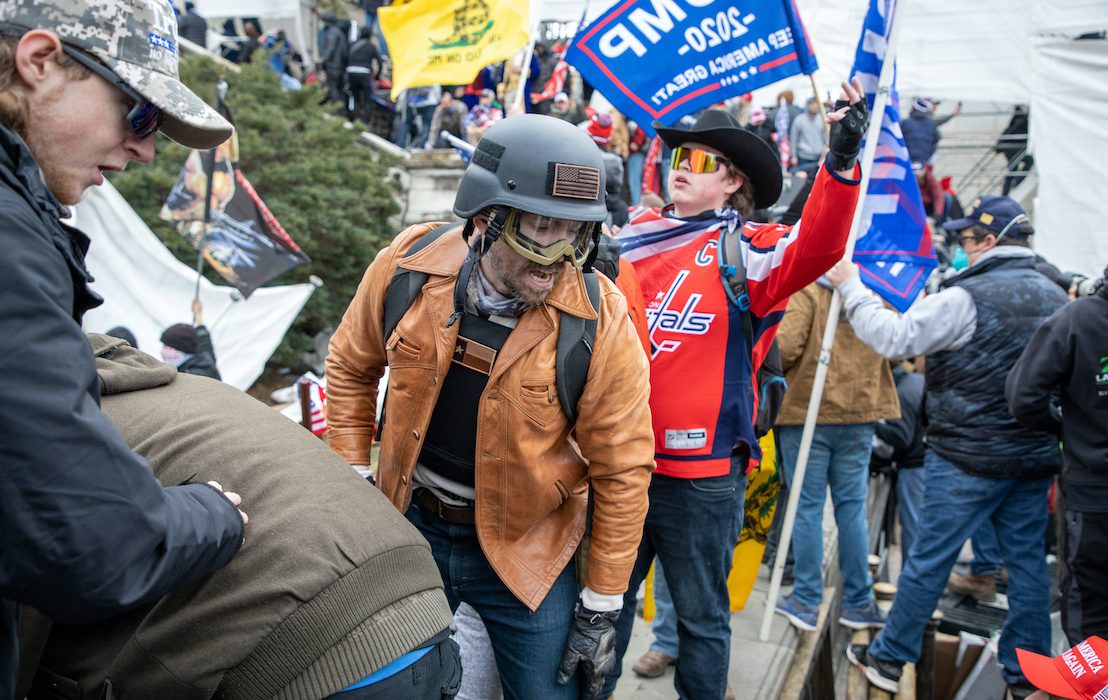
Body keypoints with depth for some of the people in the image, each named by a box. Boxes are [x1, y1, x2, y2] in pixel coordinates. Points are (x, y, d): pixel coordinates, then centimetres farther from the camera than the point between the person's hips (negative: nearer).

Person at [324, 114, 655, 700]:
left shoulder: (599, 320, -22)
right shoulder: (410, 263, -15)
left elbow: (622, 471, -14)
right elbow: (351, 365, 4)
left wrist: (601, 608, -10)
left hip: (525, 548, -2)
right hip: (408, 526, 3)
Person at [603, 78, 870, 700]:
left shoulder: (747, 252, -6)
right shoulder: (637, 238, 8)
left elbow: (816, 249, -25)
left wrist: (842, 162, -37)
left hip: (702, 473, -4)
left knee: (703, 618, 13)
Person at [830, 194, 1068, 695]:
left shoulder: (966, 297, -17)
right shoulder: (1054, 296, 7)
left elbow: (894, 339, -18)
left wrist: (851, 287, -10)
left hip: (967, 457, -6)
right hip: (1035, 457, 7)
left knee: (929, 559, 3)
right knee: (1027, 562, 13)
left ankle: (888, 658, 16)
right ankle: (1027, 672, 24)